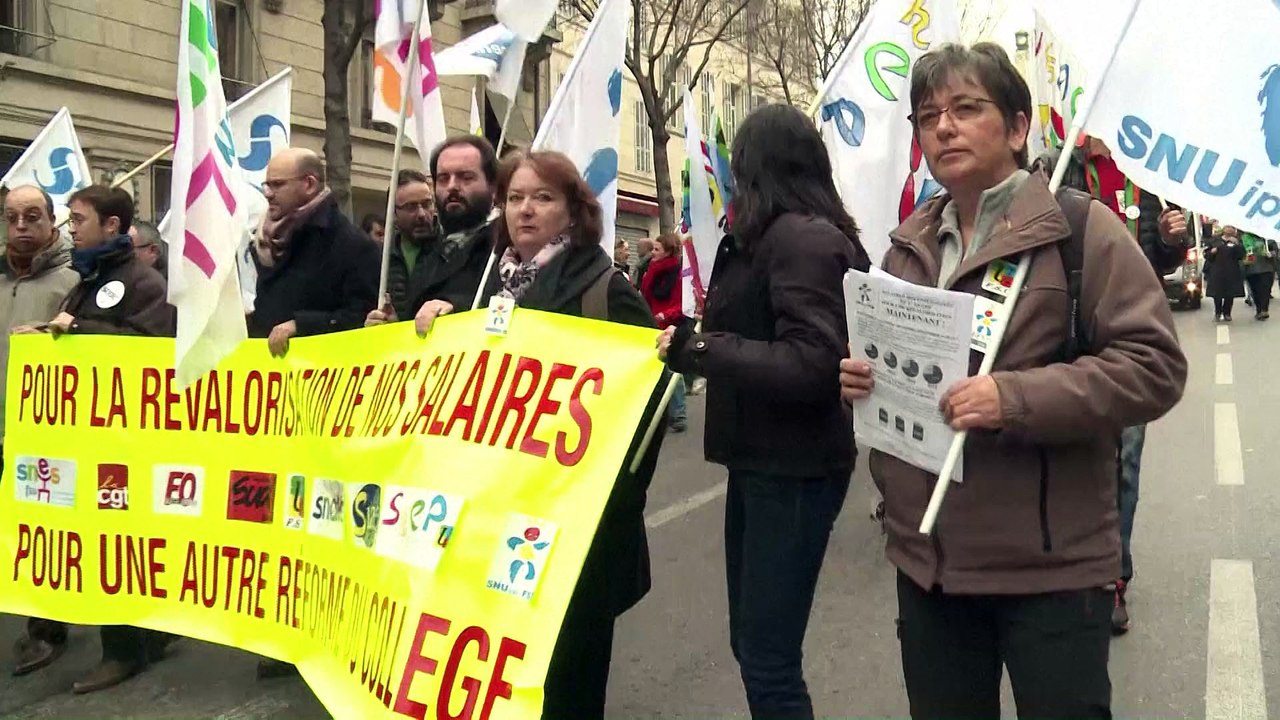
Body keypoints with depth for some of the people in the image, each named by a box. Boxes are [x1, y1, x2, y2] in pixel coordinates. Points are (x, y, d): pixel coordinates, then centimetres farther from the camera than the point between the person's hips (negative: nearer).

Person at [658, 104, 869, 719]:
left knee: (768, 658, -3)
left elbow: (812, 366, -25)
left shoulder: (806, 238, -17)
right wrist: (693, 338, 8)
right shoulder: (771, 237, 11)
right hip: (761, 459, 10)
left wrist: (699, 349, -23)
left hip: (795, 469, -10)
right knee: (751, 641, 18)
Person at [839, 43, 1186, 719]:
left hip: (1050, 563, -5)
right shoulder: (909, 241, 11)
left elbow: (1154, 364, -13)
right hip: (927, 556, 5)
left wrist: (1017, 399, -25)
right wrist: (857, 375, -1)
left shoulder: (1079, 226, -7)